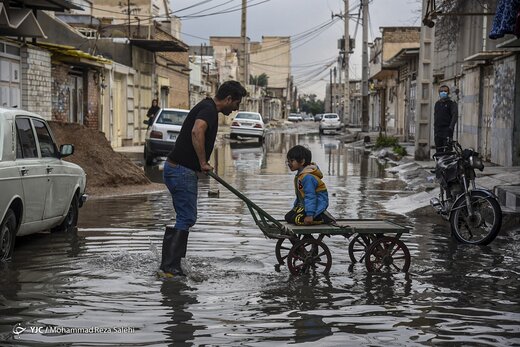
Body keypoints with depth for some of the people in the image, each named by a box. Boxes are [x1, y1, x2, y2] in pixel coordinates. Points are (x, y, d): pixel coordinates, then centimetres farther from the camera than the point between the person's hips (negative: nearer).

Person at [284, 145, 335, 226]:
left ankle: (324, 218, -13)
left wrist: (310, 215, -29)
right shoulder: (300, 175, 10)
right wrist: (295, 207, 26)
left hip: (317, 204, -11)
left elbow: (310, 197, -27)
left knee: (297, 219, -26)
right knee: (288, 217, 7)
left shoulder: (307, 177, -24)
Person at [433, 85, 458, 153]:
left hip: (447, 130, -6)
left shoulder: (452, 103, -1)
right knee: (438, 150, 7)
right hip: (438, 131, 6)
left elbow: (455, 115, -13)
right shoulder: (437, 104, 18)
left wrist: (451, 127, -26)